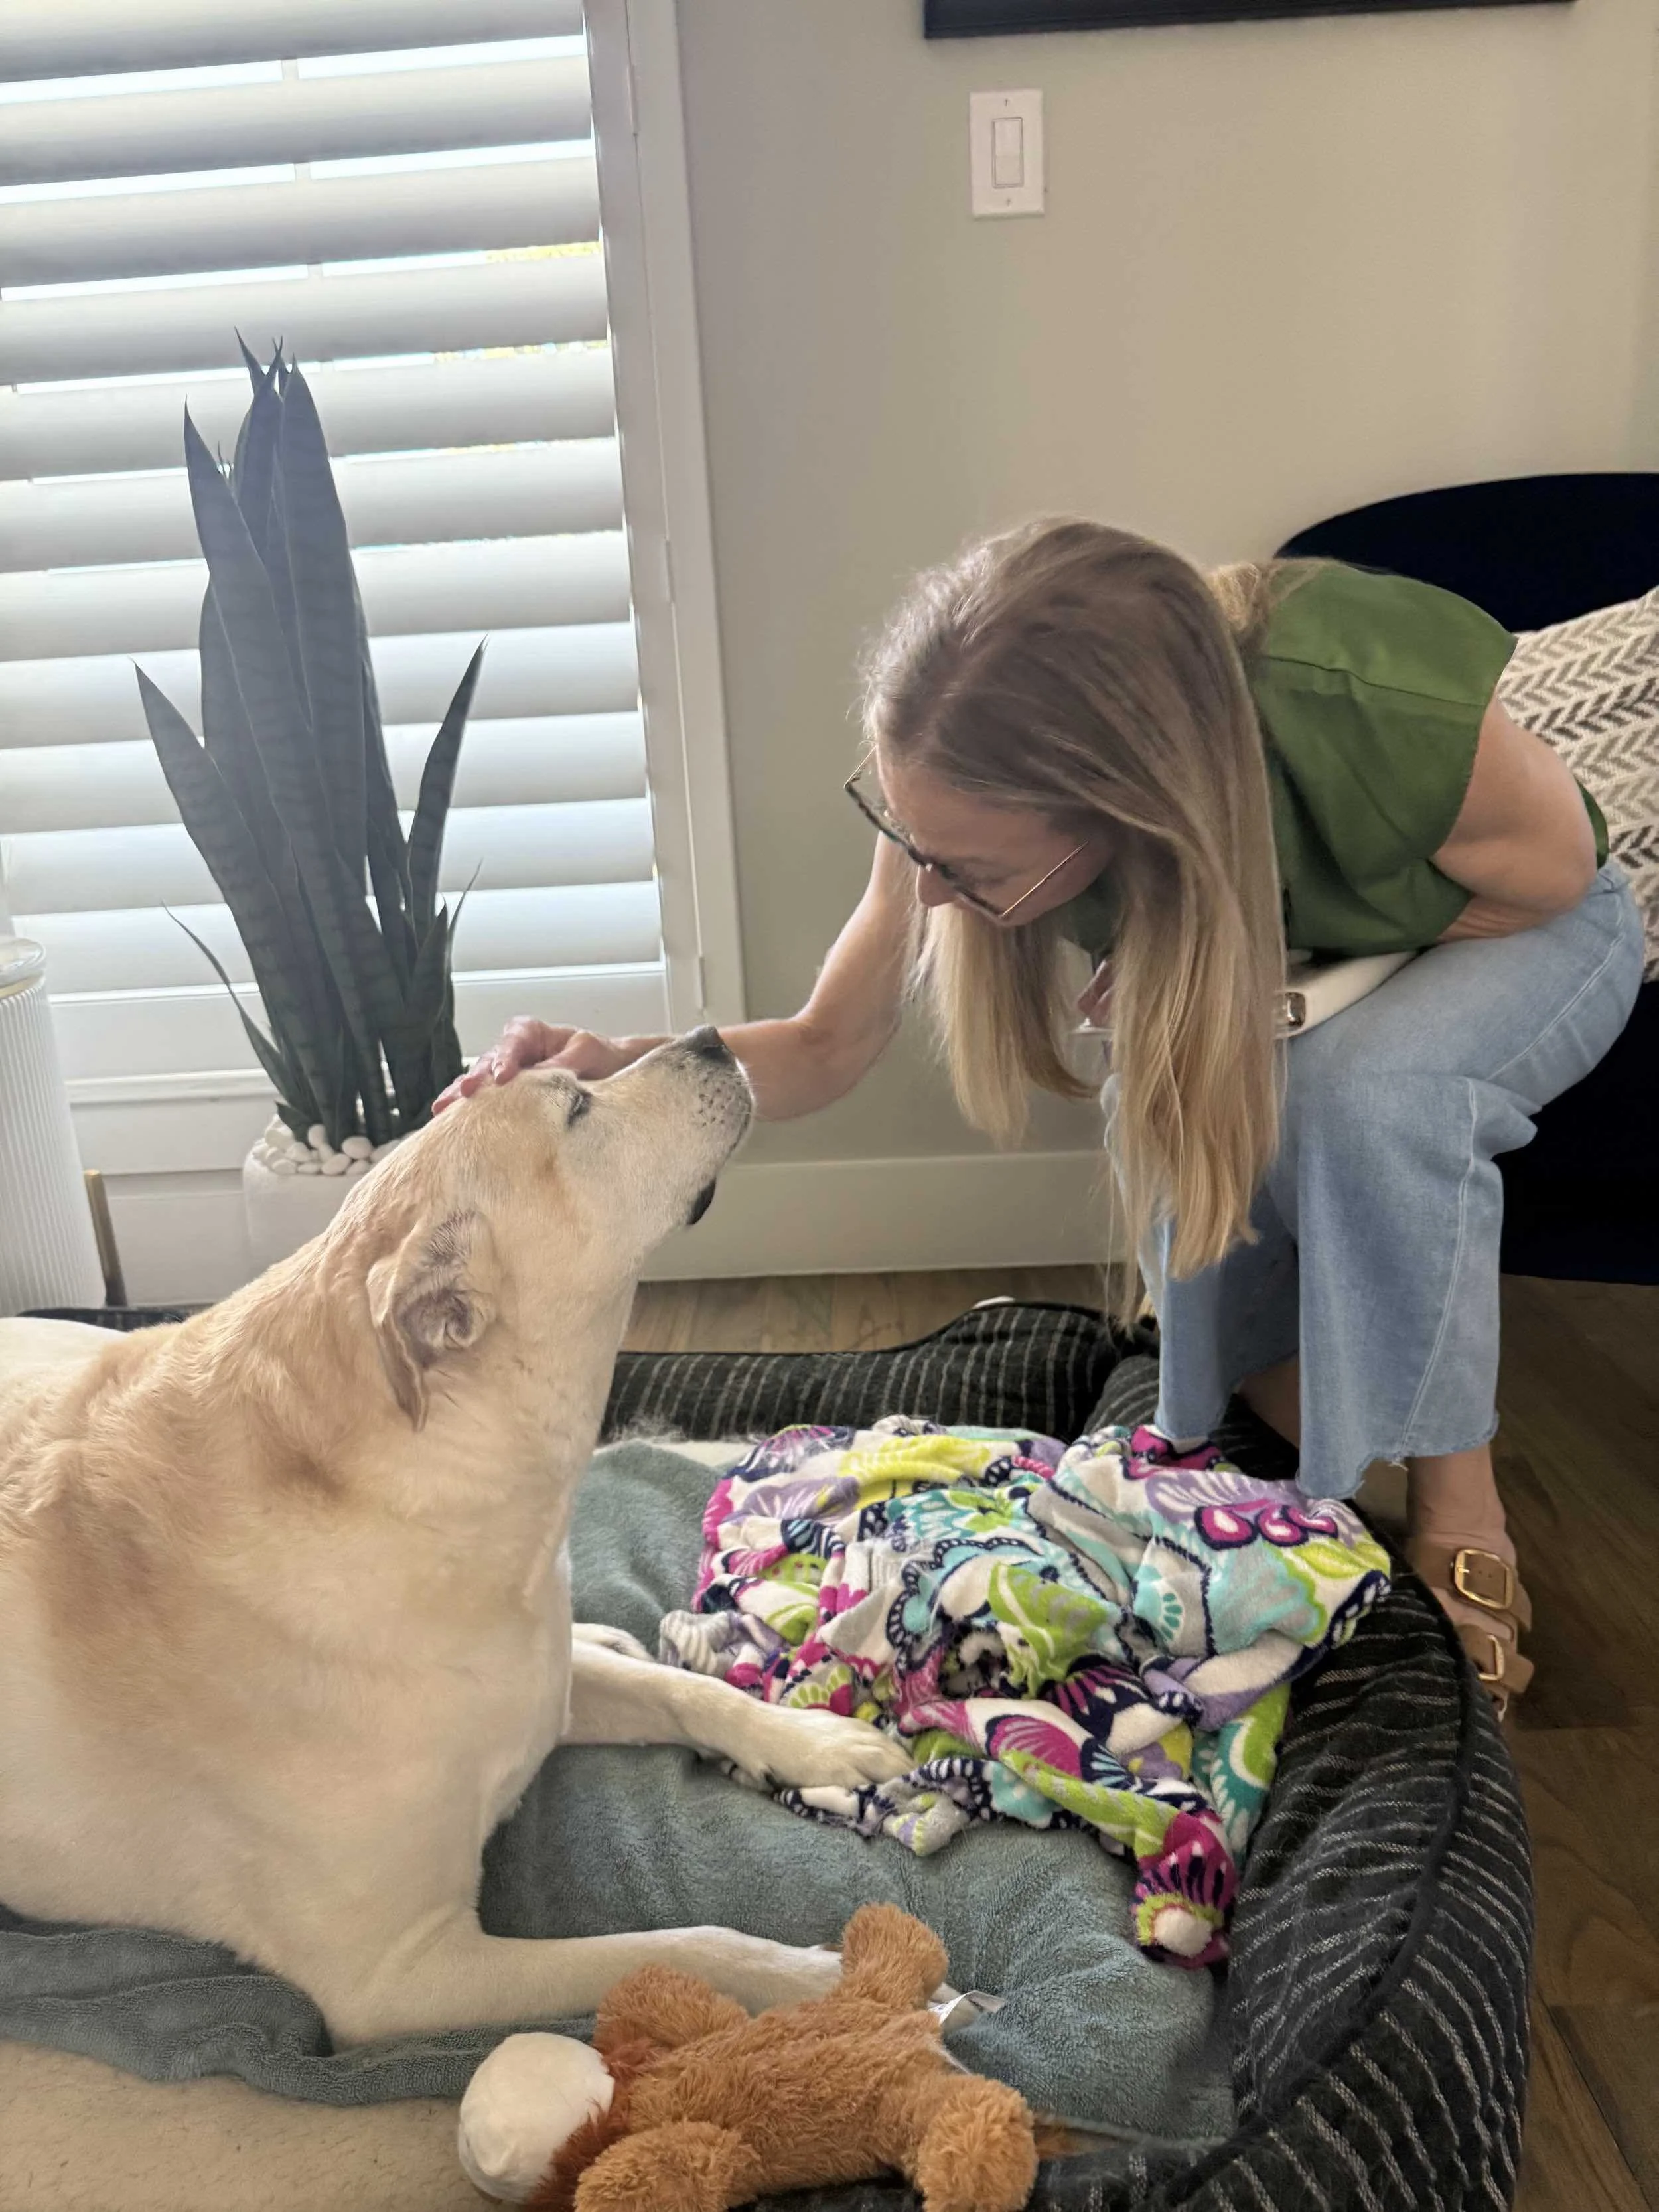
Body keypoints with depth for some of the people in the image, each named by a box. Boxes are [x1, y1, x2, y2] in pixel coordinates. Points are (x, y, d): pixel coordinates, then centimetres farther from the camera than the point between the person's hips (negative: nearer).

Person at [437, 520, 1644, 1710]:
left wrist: (1253, 980, -29)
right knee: (1168, 1106, -28)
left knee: (1366, 1088, -35)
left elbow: (1553, 872, -19)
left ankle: (1460, 1516, -12)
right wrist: (618, 1067, -37)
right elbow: (828, 1047, -18)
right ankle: (1316, 1474, -1)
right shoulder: (964, 795, -29)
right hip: (1276, 965, 4)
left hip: (1523, 933, -3)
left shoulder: (1376, 704, -42)